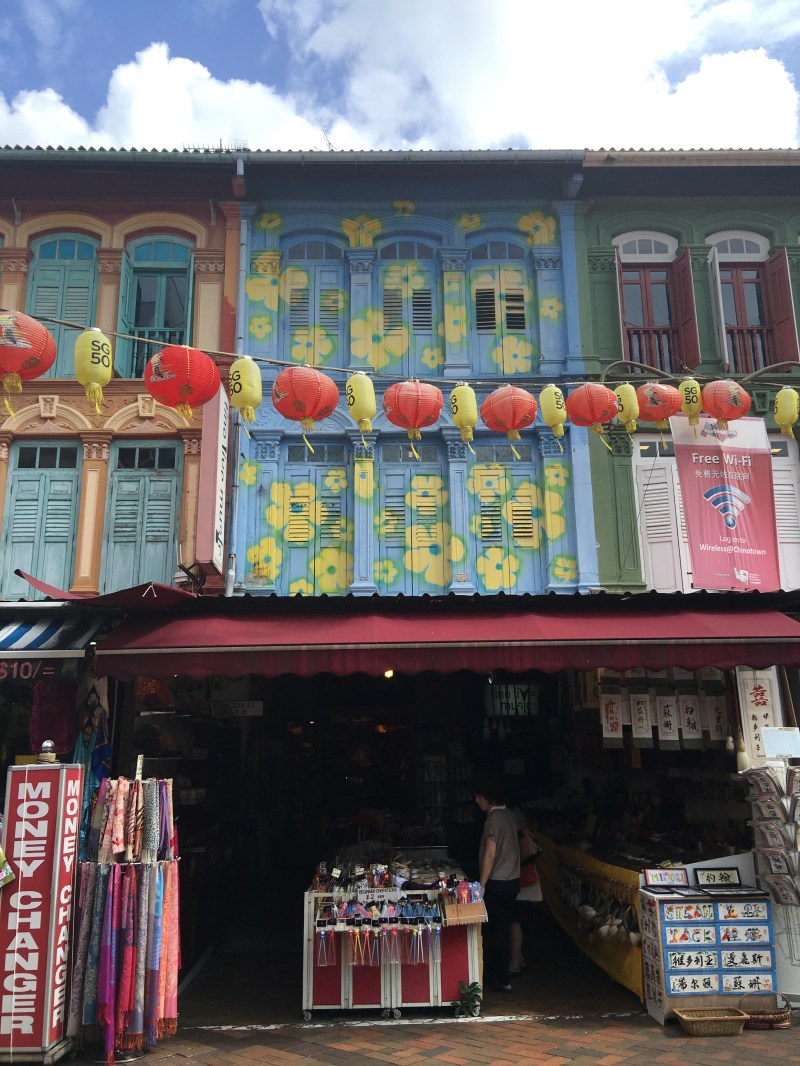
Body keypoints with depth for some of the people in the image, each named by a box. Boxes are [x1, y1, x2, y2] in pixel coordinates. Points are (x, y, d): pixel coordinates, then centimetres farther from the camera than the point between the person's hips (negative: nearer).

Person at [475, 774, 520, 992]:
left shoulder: (494, 819, -18)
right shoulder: (510, 816, 8)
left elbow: (490, 855, -21)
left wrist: (482, 885, -16)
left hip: (497, 882, -8)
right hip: (513, 880, 8)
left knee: (494, 929, 1)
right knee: (503, 927, 15)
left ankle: (502, 979, 5)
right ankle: (496, 972, 25)